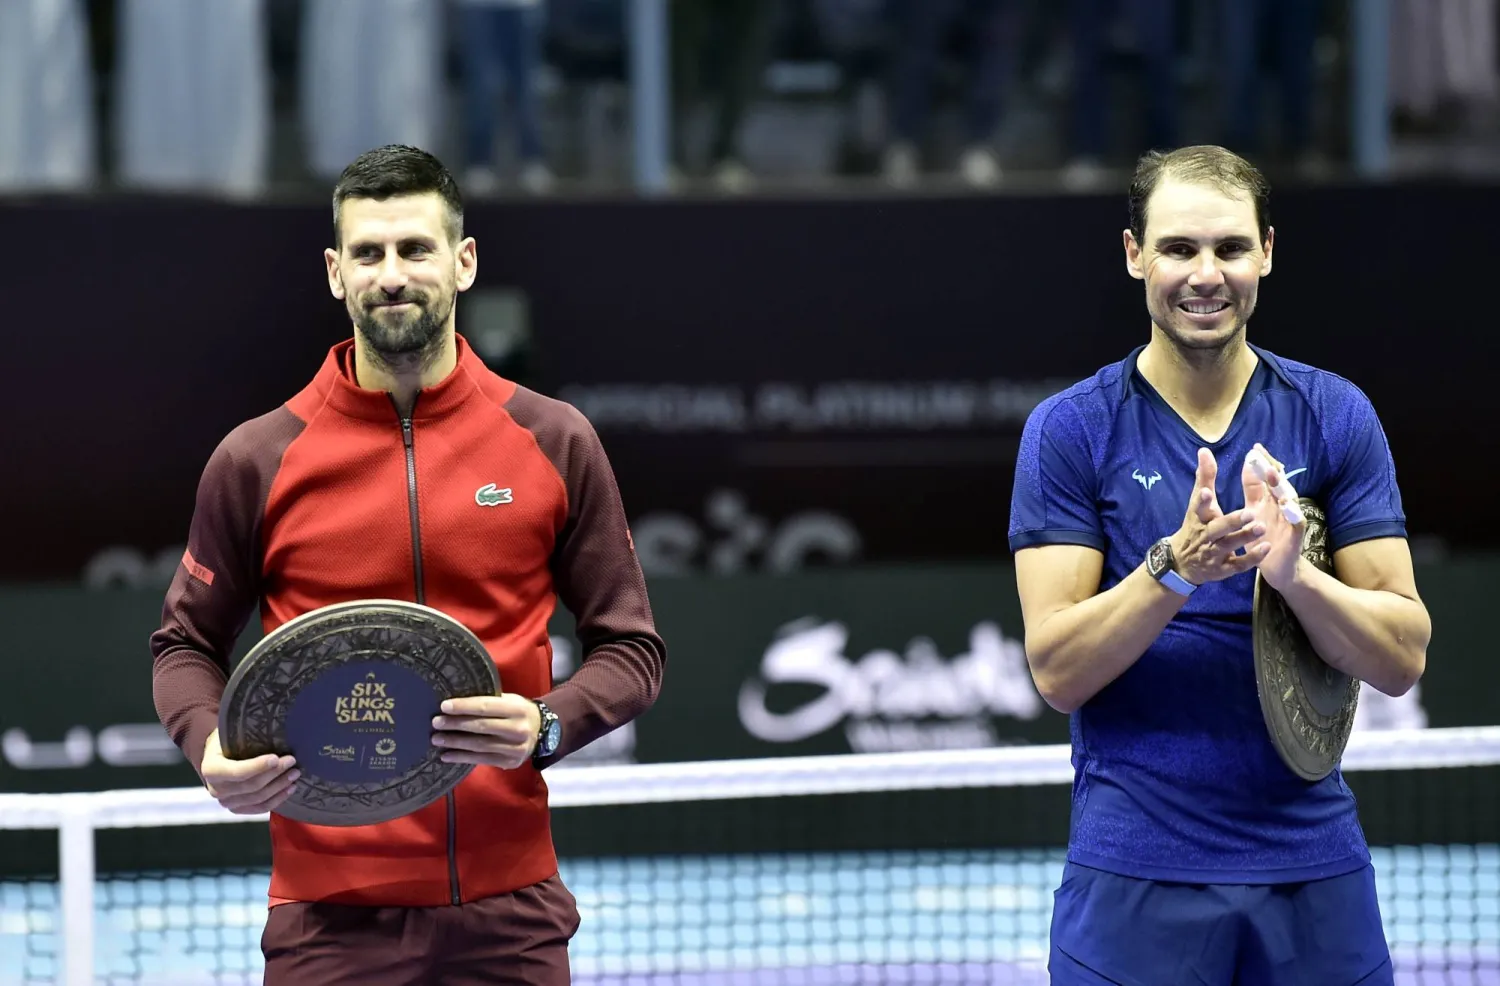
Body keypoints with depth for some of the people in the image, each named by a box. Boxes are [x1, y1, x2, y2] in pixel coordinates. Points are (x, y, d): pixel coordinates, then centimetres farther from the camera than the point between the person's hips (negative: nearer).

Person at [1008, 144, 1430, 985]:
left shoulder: (1335, 416, 3)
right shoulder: (1070, 429, -1)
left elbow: (1403, 658, -1)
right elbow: (1057, 671, -8)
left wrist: (1293, 573, -19)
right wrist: (1173, 567, -23)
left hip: (1315, 871, 2)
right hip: (1135, 879, -2)